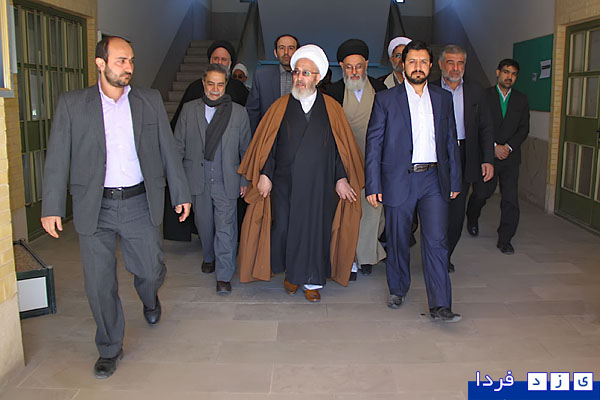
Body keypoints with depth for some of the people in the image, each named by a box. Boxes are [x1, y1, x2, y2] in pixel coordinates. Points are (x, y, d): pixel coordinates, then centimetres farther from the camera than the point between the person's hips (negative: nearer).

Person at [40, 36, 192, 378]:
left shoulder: (150, 100, 5)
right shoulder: (72, 104, 1)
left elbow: (168, 150, 8)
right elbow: (58, 158, 1)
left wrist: (181, 194, 7)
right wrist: (52, 207, -3)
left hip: (140, 204, 1)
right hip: (95, 209, 0)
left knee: (151, 270, 7)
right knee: (99, 284, 6)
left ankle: (150, 300, 46)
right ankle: (110, 348, 27)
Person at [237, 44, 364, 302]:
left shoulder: (331, 108, 5)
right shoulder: (280, 107, 6)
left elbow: (341, 145, 3)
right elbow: (267, 143, 4)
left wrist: (341, 178, -3)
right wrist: (264, 175, -3)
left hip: (319, 184, 0)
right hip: (284, 182, 0)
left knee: (315, 228, 4)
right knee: (283, 228, 0)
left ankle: (311, 281, 21)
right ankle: (291, 272, 25)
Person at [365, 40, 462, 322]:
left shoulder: (443, 98, 10)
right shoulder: (386, 99, 1)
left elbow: (450, 141, 14)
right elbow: (373, 143, -1)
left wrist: (454, 181, 10)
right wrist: (373, 185, -7)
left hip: (434, 179, 2)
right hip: (398, 180, -1)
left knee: (436, 241, -4)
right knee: (398, 241, 10)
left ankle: (440, 305, 1)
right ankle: (398, 290, 31)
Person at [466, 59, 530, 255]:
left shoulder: (521, 100, 10)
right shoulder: (483, 96, 1)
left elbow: (524, 128, 7)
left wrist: (508, 147, -8)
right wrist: (494, 147, -12)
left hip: (510, 156, 2)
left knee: (510, 199, -3)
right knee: (481, 193, 1)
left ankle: (505, 239, 7)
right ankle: (472, 219, 34)